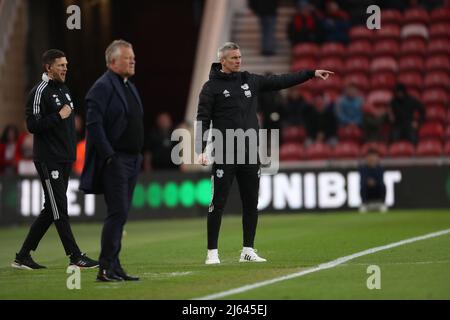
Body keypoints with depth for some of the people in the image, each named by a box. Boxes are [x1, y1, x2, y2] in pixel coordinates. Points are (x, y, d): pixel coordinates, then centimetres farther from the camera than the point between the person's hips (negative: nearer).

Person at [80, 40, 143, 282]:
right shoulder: (102, 87, -10)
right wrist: (108, 155, -20)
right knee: (118, 213, -12)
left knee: (120, 214, 9)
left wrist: (138, 155, 15)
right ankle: (106, 269, -10)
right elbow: (94, 124, -17)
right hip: (114, 161, -9)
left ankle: (114, 267, 12)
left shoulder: (130, 87, 18)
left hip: (131, 161, 9)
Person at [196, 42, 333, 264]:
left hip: (249, 154, 5)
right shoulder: (211, 87, -2)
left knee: (251, 203, 7)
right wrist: (201, 150, -17)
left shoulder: (250, 81, 13)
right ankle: (212, 252, 0)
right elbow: (202, 120, -7)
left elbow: (280, 81, 14)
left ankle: (248, 250, 14)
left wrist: (312, 74, 10)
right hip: (224, 155, -5)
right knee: (218, 203, -4)